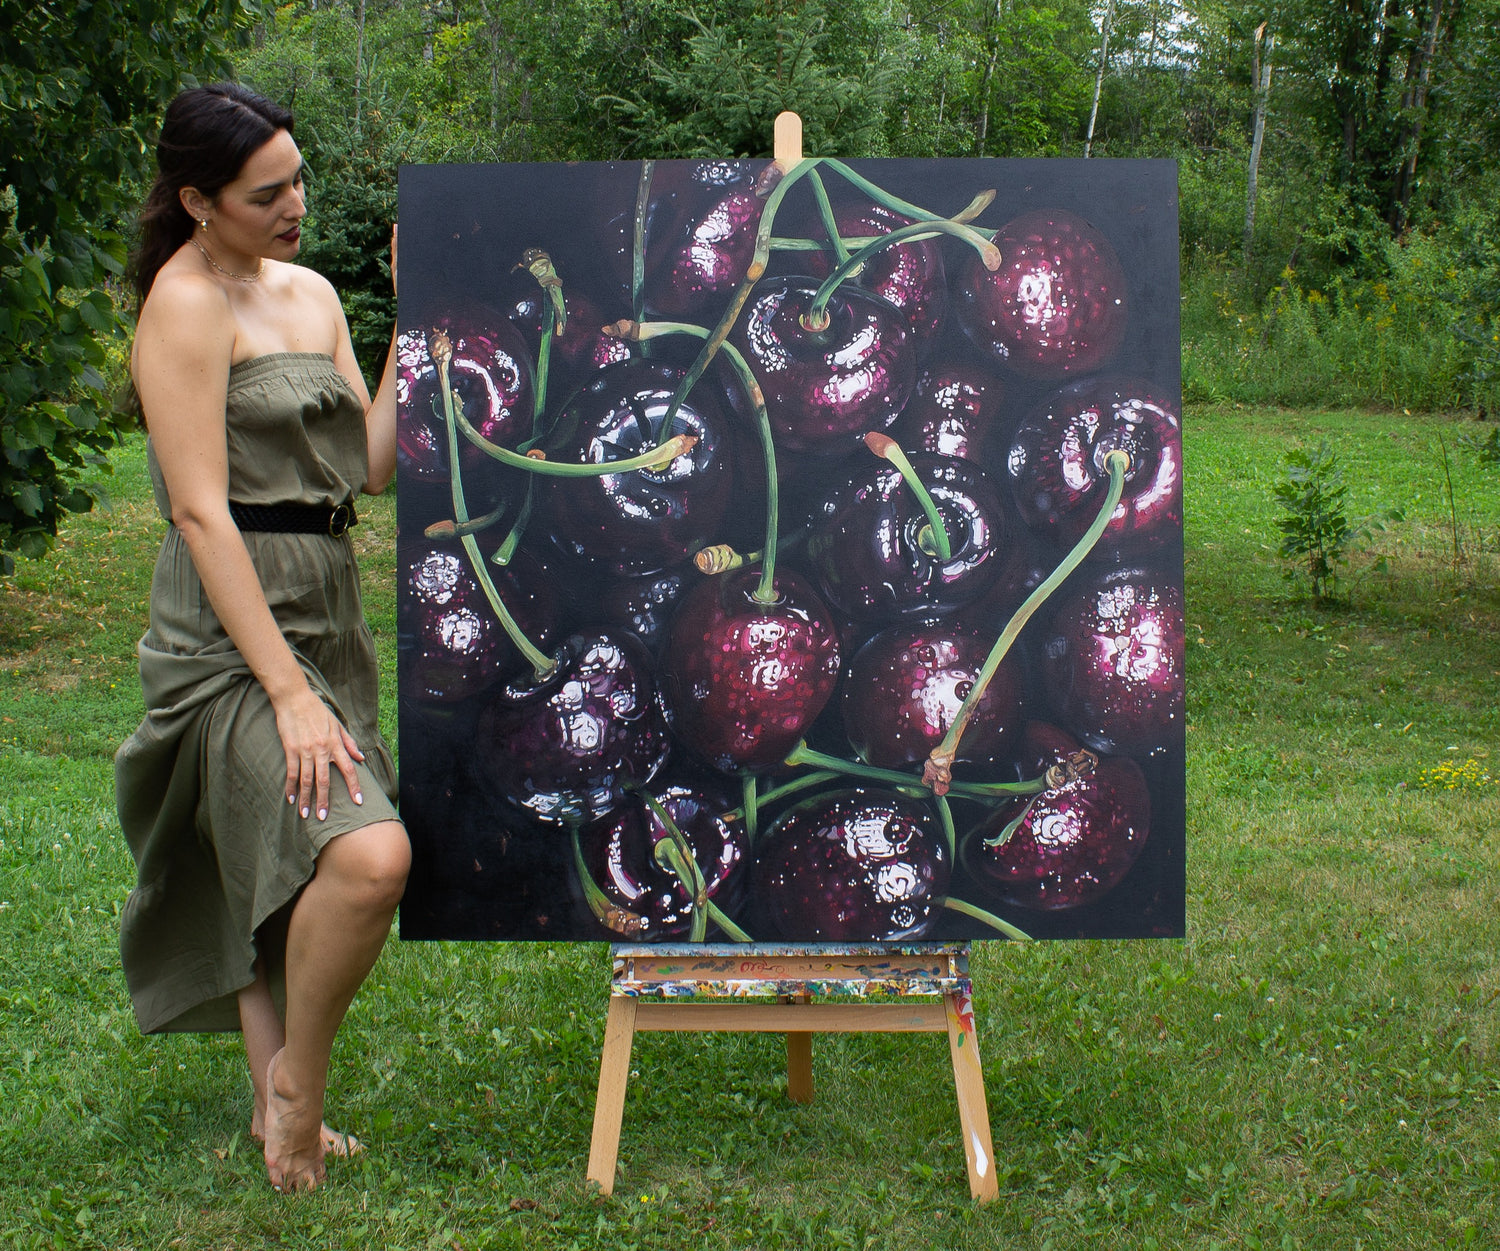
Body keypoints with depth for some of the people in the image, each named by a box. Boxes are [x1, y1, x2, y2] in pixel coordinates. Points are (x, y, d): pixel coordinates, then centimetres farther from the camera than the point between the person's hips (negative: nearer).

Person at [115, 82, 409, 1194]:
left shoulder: (312, 293, 13)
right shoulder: (187, 304, -11)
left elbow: (373, 466, 10)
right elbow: (201, 510, -18)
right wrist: (287, 689, -23)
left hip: (325, 611, 8)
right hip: (230, 630, -8)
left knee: (280, 871, 17)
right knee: (368, 856, -24)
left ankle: (276, 1103, 31)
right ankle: (299, 1077, 0)